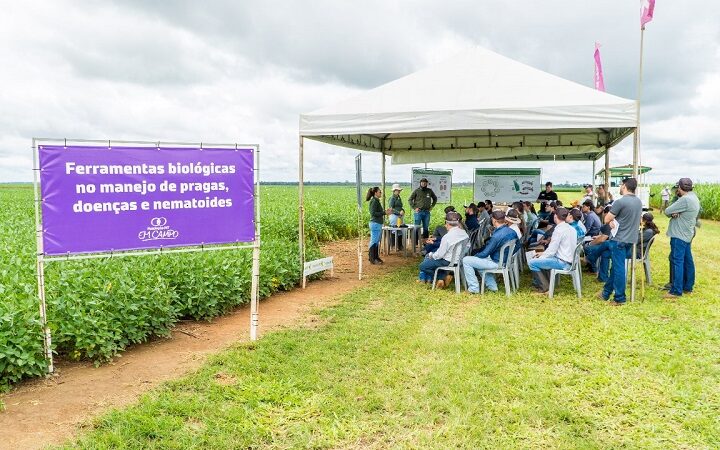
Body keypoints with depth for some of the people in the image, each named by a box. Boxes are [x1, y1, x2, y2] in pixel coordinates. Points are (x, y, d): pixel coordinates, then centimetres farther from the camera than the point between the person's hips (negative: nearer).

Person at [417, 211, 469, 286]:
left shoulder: (447, 237, -28)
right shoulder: (464, 233, -6)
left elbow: (439, 255, -19)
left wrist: (431, 255, 3)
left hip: (448, 262, -8)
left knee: (422, 266, 6)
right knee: (428, 255, 23)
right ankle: (428, 278, 22)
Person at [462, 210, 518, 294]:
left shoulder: (497, 236, -27)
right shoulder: (512, 231, -2)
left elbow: (485, 253, -19)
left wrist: (475, 255, 2)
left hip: (498, 264, -9)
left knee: (466, 260, -6)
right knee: (480, 259, 32)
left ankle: (474, 288, 0)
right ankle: (492, 286, 28)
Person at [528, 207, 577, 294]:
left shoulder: (559, 230, -19)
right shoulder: (571, 229, 9)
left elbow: (551, 251, -18)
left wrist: (542, 255, 0)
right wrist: (544, 253, 13)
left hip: (562, 262, -10)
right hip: (569, 260, 10)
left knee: (531, 262, -8)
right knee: (539, 259, 25)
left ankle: (544, 287, 0)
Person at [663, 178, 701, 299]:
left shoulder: (685, 199, -20)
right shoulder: (694, 197, 13)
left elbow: (667, 211, -17)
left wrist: (672, 213, 4)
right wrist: (675, 213, -12)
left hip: (679, 235, -10)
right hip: (687, 234, 10)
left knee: (677, 262, -8)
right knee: (687, 261, 15)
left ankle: (676, 291, -7)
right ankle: (688, 287, 24)